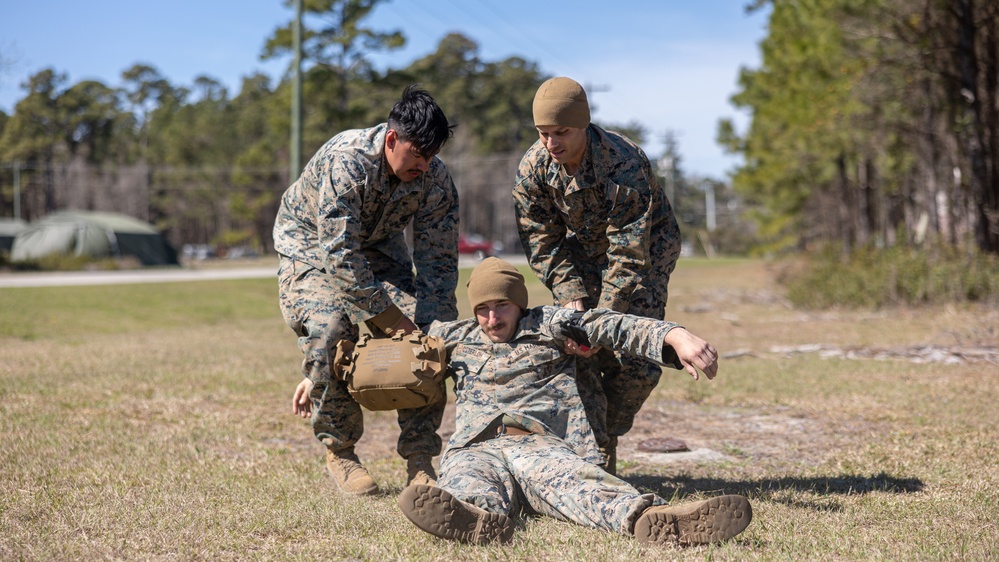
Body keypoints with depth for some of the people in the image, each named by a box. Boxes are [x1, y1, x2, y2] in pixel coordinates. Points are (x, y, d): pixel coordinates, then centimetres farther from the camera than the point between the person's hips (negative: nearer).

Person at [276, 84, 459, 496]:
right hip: (313, 249, -4)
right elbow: (341, 256, -37)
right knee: (329, 331, -30)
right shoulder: (345, 161, -35)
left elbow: (439, 262, -14)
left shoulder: (435, 178, -19)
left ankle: (419, 457, -7)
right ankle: (338, 452, -11)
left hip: (378, 248, 5)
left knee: (429, 333, -16)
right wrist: (390, 316, -36)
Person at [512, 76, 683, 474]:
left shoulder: (625, 166, -36)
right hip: (584, 249, 3)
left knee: (635, 360, -13)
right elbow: (543, 244, -13)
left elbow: (629, 255, -34)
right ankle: (595, 453, -5)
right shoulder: (532, 169, -21)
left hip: (646, 246, -3)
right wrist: (572, 299, -26)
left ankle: (606, 437, 10)